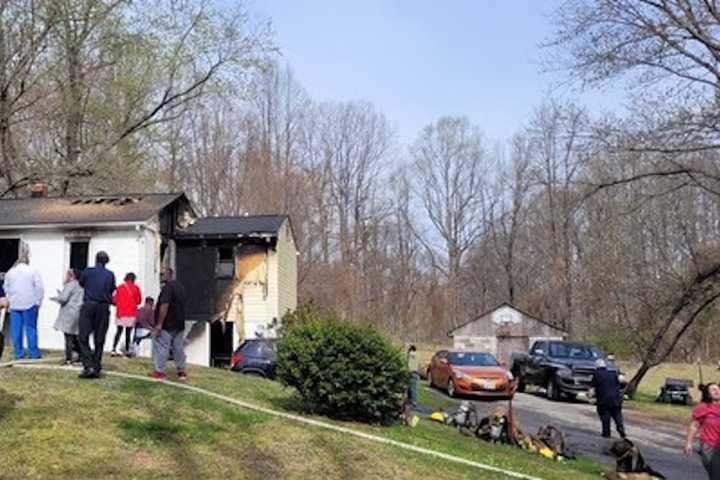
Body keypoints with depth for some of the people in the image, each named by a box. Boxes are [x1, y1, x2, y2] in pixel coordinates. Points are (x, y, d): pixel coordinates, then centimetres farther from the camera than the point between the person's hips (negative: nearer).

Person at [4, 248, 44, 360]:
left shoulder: (10, 272, 5)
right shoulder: (33, 271, -7)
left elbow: (6, 288, 11)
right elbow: (39, 288, -9)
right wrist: (38, 302, 1)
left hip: (14, 305, 3)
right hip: (30, 304, -3)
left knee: (16, 329, 7)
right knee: (31, 328, 3)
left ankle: (18, 352, 9)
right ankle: (34, 353, 5)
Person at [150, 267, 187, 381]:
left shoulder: (168, 287, -15)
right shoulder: (180, 286, 14)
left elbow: (164, 306, -22)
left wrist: (159, 324, -21)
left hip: (167, 325, -9)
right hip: (179, 324, 9)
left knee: (161, 347, -1)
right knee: (178, 347, 12)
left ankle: (159, 371, 3)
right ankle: (182, 371, 13)